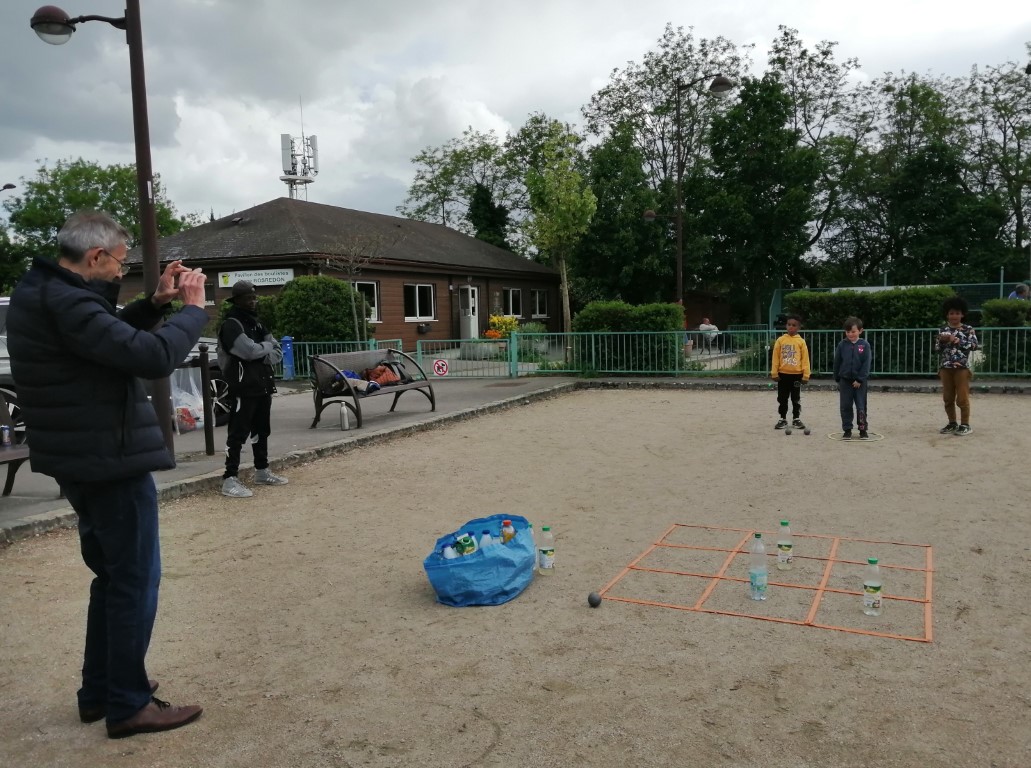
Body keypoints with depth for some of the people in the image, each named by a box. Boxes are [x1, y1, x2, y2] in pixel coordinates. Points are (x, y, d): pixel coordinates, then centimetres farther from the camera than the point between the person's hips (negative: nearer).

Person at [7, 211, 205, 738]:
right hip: (110, 461, -11)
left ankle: (99, 691, 32)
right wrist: (193, 308, -13)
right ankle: (129, 705, 13)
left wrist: (155, 303, 8)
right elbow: (154, 357, -28)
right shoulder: (64, 303, -22)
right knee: (135, 581, 1)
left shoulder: (40, 293, 10)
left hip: (83, 461, 11)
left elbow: (113, 337, 22)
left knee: (112, 575, 21)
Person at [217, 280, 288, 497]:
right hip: (243, 388, -8)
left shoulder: (257, 323, 17)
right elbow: (250, 351, -24)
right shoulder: (231, 325, -10)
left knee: (262, 430, 16)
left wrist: (262, 355, -10)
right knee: (238, 433, -8)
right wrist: (267, 346, -4)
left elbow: (277, 353, 11)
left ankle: (262, 471, 28)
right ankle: (230, 480, -7)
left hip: (263, 386, 9)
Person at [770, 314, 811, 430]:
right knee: (782, 398, 7)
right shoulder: (780, 340, -1)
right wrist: (774, 373, -3)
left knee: (796, 399, 9)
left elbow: (805, 359, -2)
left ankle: (796, 419, 19)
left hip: (797, 374, -1)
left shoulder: (801, 341, -3)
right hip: (783, 374, 1)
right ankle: (782, 419, 17)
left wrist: (806, 375, -5)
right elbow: (775, 357, 1)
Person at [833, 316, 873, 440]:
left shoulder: (865, 345, -4)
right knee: (845, 406, 4)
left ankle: (863, 430, 14)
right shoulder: (842, 344, 1)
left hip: (860, 381, -1)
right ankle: (847, 430, 12)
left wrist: (859, 379, -12)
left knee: (861, 406, 4)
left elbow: (867, 363, -7)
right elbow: (837, 362, 6)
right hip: (845, 380, 2)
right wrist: (837, 379, 7)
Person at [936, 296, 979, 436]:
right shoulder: (942, 330, 9)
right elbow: (937, 348, 8)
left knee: (962, 398, -3)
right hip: (946, 367, 3)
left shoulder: (968, 329, 1)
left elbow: (974, 345, -10)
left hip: (962, 367, -3)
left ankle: (965, 425, 6)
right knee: (948, 398, 8)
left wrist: (958, 341, -17)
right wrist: (942, 340, -11)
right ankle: (952, 423, 19)